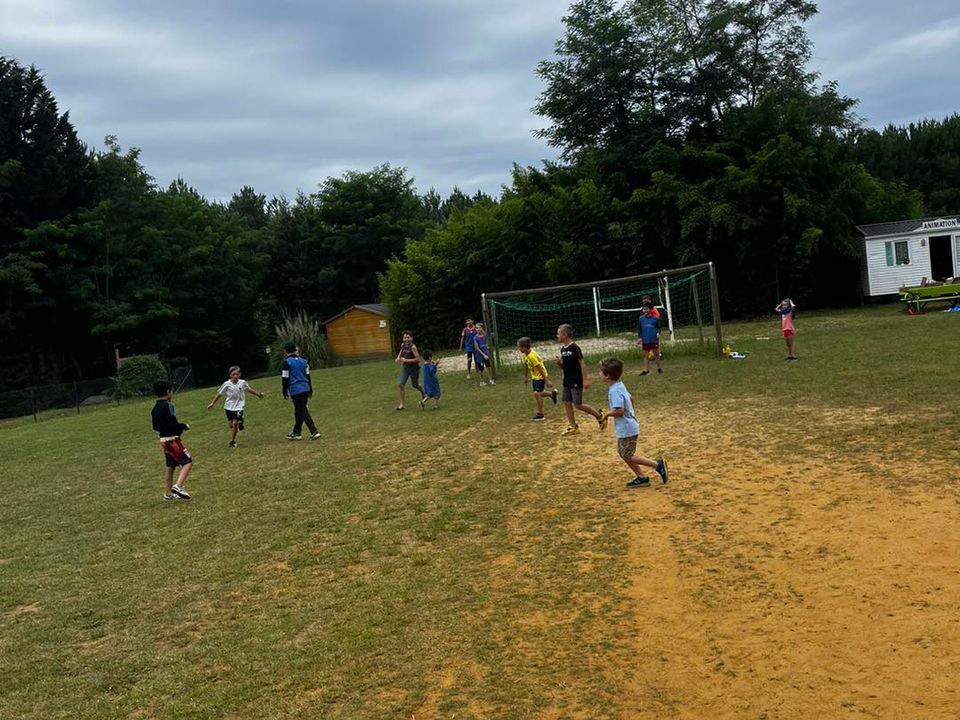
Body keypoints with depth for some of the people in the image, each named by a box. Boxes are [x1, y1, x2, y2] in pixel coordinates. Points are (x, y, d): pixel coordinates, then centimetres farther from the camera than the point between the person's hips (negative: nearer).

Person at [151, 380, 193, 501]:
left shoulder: (155, 408, 10)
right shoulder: (168, 405, -18)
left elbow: (155, 426, 16)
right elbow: (172, 423, -24)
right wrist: (184, 426, -9)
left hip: (164, 440, 9)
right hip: (172, 440, -9)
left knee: (170, 467, 16)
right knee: (187, 462, -8)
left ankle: (168, 493, 21)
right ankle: (178, 486, -20)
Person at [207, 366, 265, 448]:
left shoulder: (243, 383, -5)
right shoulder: (227, 384, -9)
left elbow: (249, 389, 14)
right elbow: (219, 394, -1)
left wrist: (258, 394, 24)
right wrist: (212, 403, -3)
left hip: (238, 407, -1)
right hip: (229, 407, 1)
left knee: (235, 423, -12)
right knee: (231, 425, 5)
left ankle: (232, 441, -1)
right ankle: (233, 440, 23)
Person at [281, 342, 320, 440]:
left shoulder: (286, 362, -7)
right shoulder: (303, 361, 11)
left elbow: (285, 379, -7)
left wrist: (285, 392, 2)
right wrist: (310, 391, 19)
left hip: (295, 391, -7)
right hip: (305, 389, 7)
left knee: (303, 411, -5)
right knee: (299, 411, 18)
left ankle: (314, 432, -14)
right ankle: (296, 432, 29)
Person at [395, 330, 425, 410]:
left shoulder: (413, 347, -21)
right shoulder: (402, 345, -1)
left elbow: (418, 359, -24)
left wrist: (406, 360, -24)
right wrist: (398, 358, 2)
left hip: (414, 368, -5)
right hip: (405, 368, 5)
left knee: (415, 385, 13)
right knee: (401, 385, -8)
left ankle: (422, 392, 48)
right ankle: (401, 404, -3)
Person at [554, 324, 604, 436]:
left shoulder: (574, 348, -16)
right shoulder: (563, 349, 9)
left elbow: (582, 364, -15)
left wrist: (585, 379, -18)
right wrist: (558, 361, -3)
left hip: (576, 381, -8)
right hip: (567, 381, 8)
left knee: (577, 404, -7)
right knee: (567, 403, 7)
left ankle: (599, 415, 11)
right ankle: (573, 426, 15)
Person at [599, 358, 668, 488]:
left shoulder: (614, 390, -24)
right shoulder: (619, 385, 7)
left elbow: (619, 411, -30)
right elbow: (630, 399, 21)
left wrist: (607, 414, -14)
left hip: (626, 429, -10)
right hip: (626, 427, 10)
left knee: (628, 456, 1)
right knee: (623, 453, 18)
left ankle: (657, 465, 3)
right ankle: (641, 478, 23)